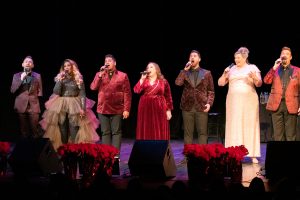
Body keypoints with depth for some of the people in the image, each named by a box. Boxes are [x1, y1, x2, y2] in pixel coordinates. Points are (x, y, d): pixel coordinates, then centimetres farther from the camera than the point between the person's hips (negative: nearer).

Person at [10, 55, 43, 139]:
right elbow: (12, 90, -1)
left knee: (34, 129, -5)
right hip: (21, 105, 0)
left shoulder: (37, 76, 9)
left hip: (34, 105, 0)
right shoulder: (17, 75, 9)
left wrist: (33, 98, -1)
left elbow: (40, 91, 12)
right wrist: (21, 79, -9)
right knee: (23, 129, 1)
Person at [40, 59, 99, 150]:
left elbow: (82, 94, -1)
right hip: (61, 106, 2)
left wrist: (83, 108, -10)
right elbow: (56, 92, -2)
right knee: (63, 130, 3)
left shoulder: (78, 79, 3)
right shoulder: (60, 78, 10)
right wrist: (60, 80, -9)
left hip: (75, 106, -2)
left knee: (74, 129, -9)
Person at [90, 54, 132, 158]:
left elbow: (127, 93, -2)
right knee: (105, 133, 5)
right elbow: (93, 87, -1)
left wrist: (126, 109, -9)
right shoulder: (99, 74, 13)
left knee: (116, 132, -1)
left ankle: (116, 155, -1)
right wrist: (100, 75, -9)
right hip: (102, 109, 3)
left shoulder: (122, 75, 3)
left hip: (117, 109, -3)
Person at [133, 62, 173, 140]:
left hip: (159, 109, -2)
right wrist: (142, 79, -8)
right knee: (146, 131, 2)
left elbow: (168, 97, 3)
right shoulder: (144, 81, 11)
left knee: (159, 132, 0)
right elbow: (136, 90, -5)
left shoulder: (163, 81, 4)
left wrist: (168, 110, -3)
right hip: (145, 109, 2)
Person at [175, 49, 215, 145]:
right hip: (187, 107, 1)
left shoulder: (206, 73, 10)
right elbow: (178, 83, -7)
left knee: (202, 132, -1)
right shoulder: (185, 73, 13)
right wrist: (185, 70, -7)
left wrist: (209, 103, -7)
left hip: (201, 107, -1)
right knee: (188, 133, 3)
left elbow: (211, 91, 8)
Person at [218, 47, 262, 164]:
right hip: (233, 102, 2)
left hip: (249, 101, -2)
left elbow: (259, 84, -2)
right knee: (234, 126, -2)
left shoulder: (252, 68, 6)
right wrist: (224, 74, -8)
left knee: (250, 125, -2)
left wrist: (255, 77, -23)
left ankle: (253, 155, 0)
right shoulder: (231, 69, 11)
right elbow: (220, 83, 9)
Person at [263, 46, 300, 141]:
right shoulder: (274, 69, 13)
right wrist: (274, 67, -9)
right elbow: (266, 81, -3)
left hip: (291, 105, -1)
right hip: (276, 104, 1)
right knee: (278, 135, 2)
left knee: (290, 136, 0)